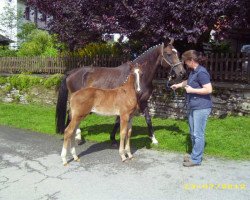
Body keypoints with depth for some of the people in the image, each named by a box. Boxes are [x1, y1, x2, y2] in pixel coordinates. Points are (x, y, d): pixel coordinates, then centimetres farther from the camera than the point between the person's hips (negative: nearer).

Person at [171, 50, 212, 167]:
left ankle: (196, 159, 8)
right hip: (192, 107, 10)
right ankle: (195, 154, 32)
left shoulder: (201, 72, -18)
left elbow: (209, 89, -23)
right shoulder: (193, 72, 11)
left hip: (201, 108, -10)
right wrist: (179, 85, 29)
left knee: (198, 134, -1)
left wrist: (192, 90, -20)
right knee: (193, 133, 18)